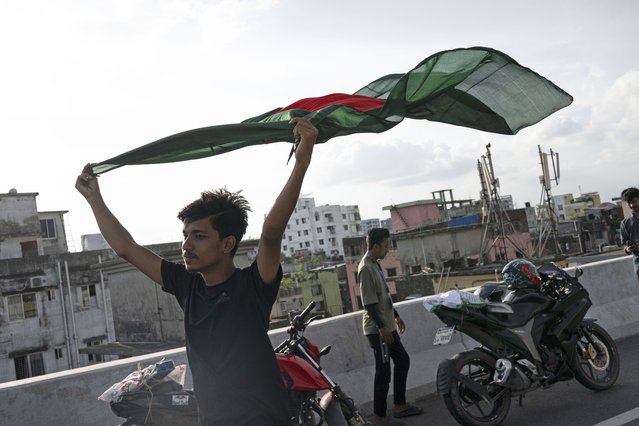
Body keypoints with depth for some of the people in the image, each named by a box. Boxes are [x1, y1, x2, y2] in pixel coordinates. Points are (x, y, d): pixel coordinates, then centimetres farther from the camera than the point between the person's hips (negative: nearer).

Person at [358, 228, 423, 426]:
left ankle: (400, 405, 28)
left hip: (387, 326, 10)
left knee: (402, 360, 17)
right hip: (378, 330, -10)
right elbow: (369, 303, -23)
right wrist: (381, 327, -25)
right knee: (383, 372, -5)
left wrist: (396, 316, 24)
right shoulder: (366, 268, -19)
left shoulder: (375, 265, 12)